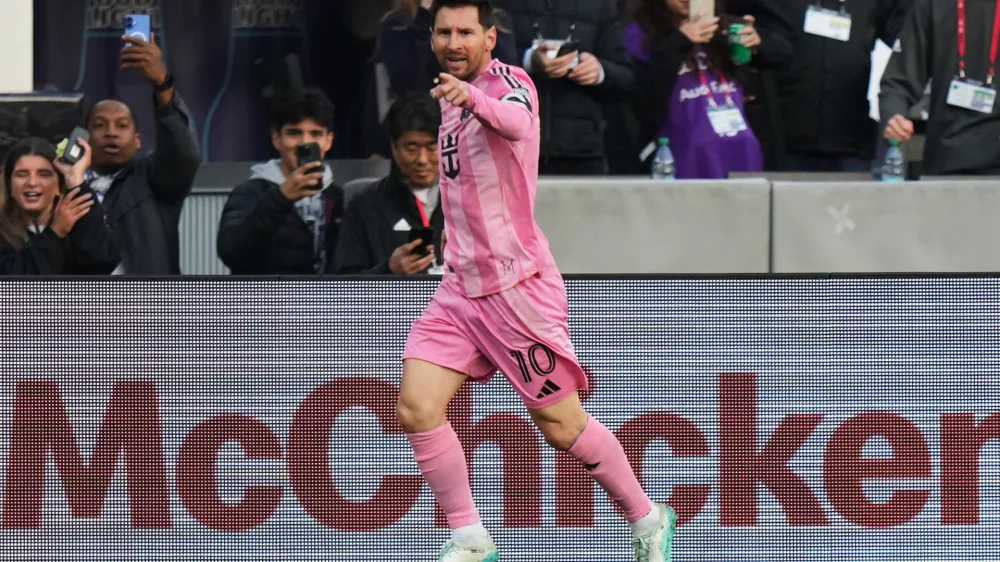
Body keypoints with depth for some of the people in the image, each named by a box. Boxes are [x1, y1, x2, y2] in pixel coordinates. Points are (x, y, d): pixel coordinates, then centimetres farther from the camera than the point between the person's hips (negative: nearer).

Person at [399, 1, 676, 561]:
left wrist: (473, 99, -60)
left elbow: (513, 119, -40)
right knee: (417, 406, -10)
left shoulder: (510, 83, -13)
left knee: (561, 425, 1)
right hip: (461, 286, 7)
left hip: (518, 286, -7)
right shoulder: (453, 97, 11)